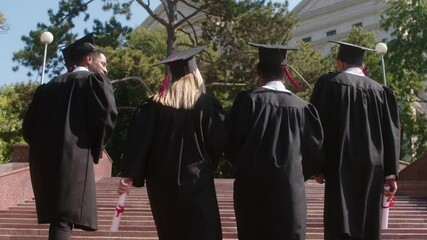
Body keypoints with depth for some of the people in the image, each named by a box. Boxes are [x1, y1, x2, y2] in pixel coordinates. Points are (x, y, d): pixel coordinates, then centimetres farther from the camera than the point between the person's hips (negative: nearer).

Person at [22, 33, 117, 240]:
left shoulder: (49, 86, 20)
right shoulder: (95, 81, 4)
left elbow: (28, 125, 15)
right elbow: (107, 115, -12)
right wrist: (96, 149, 3)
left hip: (43, 158, 6)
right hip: (74, 158, -6)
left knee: (56, 217, 15)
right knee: (63, 220, -10)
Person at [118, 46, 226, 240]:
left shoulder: (154, 105, 0)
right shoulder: (207, 105, -6)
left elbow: (138, 140, -4)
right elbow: (219, 142, -4)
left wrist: (129, 175, -3)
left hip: (161, 183, 3)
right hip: (196, 181, -3)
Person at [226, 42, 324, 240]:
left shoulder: (249, 99, -6)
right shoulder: (301, 107, 0)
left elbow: (232, 142, -4)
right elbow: (315, 149, 4)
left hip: (252, 186, -1)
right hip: (289, 186, 1)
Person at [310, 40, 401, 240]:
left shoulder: (329, 83, 0)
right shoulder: (380, 90, 10)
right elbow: (391, 133, 8)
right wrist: (391, 173, 10)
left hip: (341, 166, -4)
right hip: (372, 167, 4)